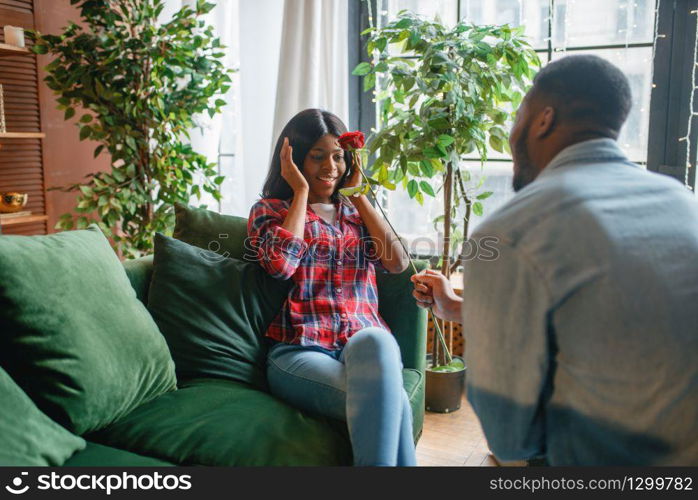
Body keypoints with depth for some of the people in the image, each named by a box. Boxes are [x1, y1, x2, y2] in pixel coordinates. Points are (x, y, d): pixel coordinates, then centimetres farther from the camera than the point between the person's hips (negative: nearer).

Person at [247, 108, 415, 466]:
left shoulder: (356, 211, 24)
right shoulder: (269, 210, 14)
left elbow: (397, 263, 5)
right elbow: (281, 264, -10)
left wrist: (357, 194, 11)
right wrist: (301, 190, 2)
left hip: (366, 346, 3)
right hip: (300, 351, -3)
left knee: (374, 340, -38)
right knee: (392, 402, -35)